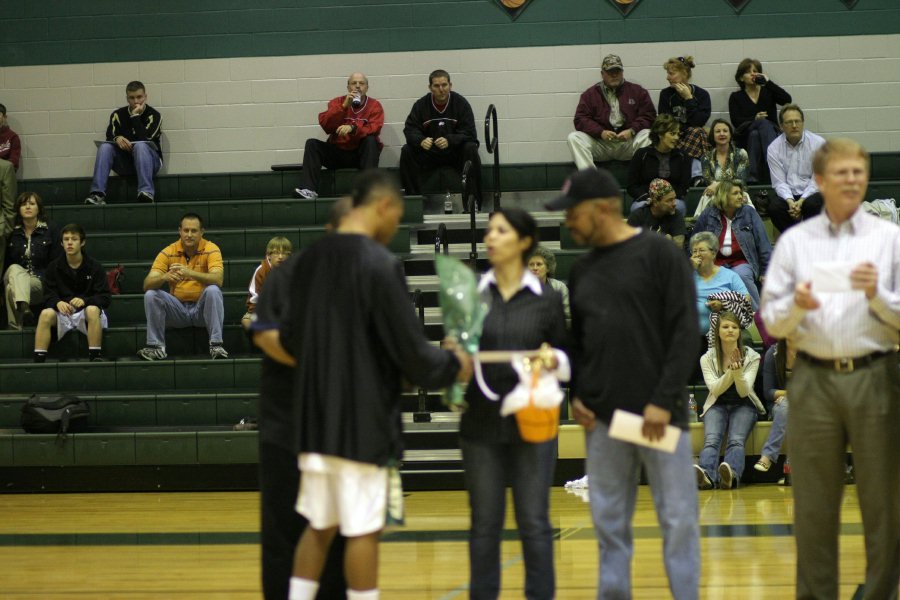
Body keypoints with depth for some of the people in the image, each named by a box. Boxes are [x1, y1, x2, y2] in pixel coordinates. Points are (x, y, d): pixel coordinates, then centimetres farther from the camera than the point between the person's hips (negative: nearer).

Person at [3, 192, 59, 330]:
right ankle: (23, 306, -58)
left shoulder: (50, 233, 9)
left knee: (11, 289, -33)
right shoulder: (13, 235, 16)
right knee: (15, 268, -34)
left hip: (40, 283, -2)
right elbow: (6, 263, 17)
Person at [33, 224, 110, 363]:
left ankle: (95, 357, -32)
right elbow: (48, 295, 0)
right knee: (46, 314, -30)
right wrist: (58, 303, -25)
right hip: (62, 311, 2)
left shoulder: (95, 267, -1)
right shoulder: (54, 267, 5)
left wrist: (85, 300, -27)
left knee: (93, 310, -36)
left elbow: (105, 298, -7)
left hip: (86, 310, -2)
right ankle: (38, 360, -32)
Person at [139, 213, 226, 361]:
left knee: (213, 290, -31)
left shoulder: (211, 250, -8)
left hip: (202, 308, -2)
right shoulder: (168, 252, -3)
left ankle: (216, 344, -27)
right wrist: (164, 277, -34)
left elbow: (218, 279, -25)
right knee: (150, 295, -20)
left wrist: (190, 273, -41)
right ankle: (156, 347, -15)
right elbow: (147, 284, -11)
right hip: (177, 309, 2)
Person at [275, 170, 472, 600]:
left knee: (319, 525, 14)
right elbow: (408, 345, -13)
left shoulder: (309, 259, 6)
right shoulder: (380, 263, -14)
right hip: (363, 416, -7)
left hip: (315, 413, 7)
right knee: (363, 530, 1)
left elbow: (289, 338, 14)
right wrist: (452, 366, 4)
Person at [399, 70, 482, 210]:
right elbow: (410, 129, -6)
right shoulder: (421, 105, 0)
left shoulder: (461, 103, -6)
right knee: (406, 151, -22)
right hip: (428, 151, 2)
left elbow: (469, 133, -13)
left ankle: (473, 201, -29)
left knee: (471, 149, -32)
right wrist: (420, 141, -30)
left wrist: (449, 140, -32)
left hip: (455, 150, -2)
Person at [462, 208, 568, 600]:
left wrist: (553, 360, -14)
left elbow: (568, 357, 7)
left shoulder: (547, 299, 2)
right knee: (484, 522, 6)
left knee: (534, 522, 3)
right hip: (481, 422, 1)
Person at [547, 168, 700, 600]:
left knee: (678, 519, -1)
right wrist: (575, 395, 3)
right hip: (602, 418, 5)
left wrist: (664, 400, -14)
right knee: (609, 522, 8)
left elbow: (684, 332, -9)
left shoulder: (658, 253, -5)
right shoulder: (581, 271, 12)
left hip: (657, 414, -5)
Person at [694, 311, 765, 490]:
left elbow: (744, 392, -7)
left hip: (743, 405, -1)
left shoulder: (751, 357, 2)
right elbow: (715, 389, -8)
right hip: (717, 405, 1)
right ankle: (706, 474, -58)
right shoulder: (707, 358, 4)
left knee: (736, 440, -31)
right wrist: (731, 372, -24)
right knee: (711, 440, -30)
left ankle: (732, 474, -60)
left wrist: (738, 372, -26)